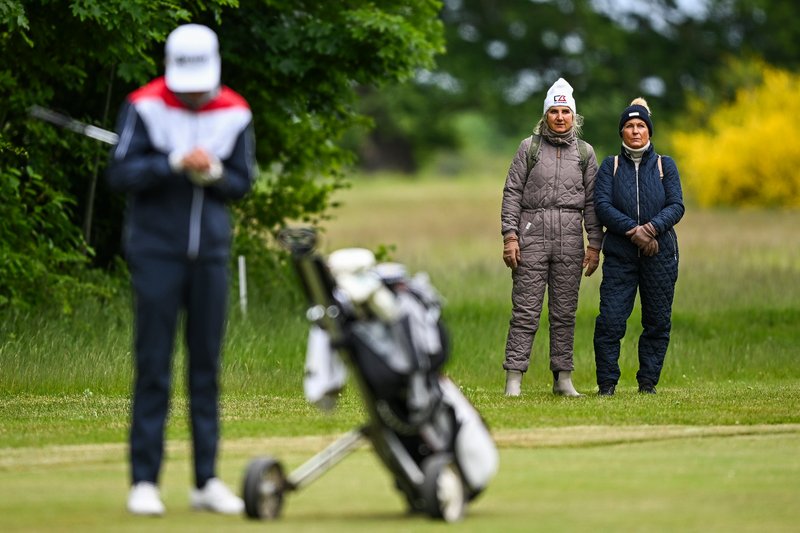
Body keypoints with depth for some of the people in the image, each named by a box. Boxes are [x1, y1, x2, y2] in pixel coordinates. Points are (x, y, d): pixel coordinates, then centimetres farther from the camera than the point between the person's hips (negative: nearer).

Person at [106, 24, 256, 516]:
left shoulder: (234, 114, 2)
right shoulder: (144, 106, -7)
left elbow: (243, 183, 7)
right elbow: (120, 174, -11)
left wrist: (213, 174, -13)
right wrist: (175, 164, -23)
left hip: (211, 253, 3)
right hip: (156, 250, -3)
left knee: (207, 368, 5)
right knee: (154, 368, -4)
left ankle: (207, 480, 10)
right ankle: (144, 481, -2)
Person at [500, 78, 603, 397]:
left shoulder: (584, 152, 11)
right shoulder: (529, 148, 6)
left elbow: (592, 201, 10)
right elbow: (512, 193, 3)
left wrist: (594, 244, 4)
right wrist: (510, 236, -6)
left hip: (570, 239, 2)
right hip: (532, 234, -2)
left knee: (565, 311, 4)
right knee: (525, 310, -6)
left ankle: (563, 378, 8)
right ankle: (514, 378, -8)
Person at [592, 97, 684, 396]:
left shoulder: (664, 166, 10)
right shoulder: (610, 166, 9)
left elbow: (676, 206, 1)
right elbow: (602, 205, -3)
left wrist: (652, 228, -18)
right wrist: (633, 231, -17)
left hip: (660, 254, 1)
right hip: (620, 255, -1)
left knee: (657, 321, 3)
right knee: (610, 319, -10)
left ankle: (648, 382, 13)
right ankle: (607, 382, -2)